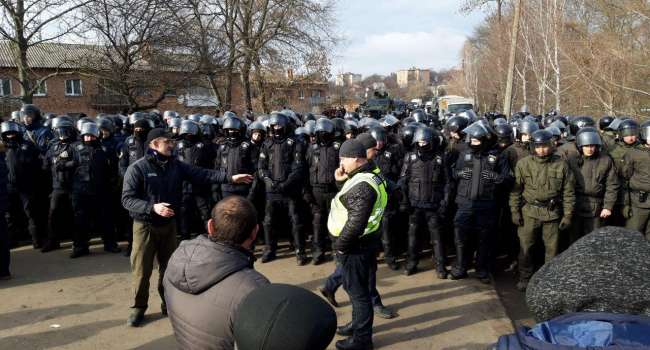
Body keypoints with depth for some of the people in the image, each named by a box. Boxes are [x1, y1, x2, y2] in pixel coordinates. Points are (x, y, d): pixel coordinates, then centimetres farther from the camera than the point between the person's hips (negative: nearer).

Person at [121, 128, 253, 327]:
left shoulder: (176, 166, 0)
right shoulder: (137, 169, -14)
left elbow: (202, 175, -6)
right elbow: (127, 199, -17)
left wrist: (229, 177, -16)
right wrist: (152, 207, -31)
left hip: (169, 224, 5)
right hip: (145, 226, -4)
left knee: (169, 266, 14)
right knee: (142, 269, 4)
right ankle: (139, 307, 22)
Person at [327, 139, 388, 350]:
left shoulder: (362, 185, -26)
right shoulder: (368, 175, 7)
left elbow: (356, 222, -30)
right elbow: (349, 199, 17)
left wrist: (340, 244, -17)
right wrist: (341, 181, 1)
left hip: (355, 245, -10)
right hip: (361, 242, 10)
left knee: (357, 290, 4)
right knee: (355, 286, 25)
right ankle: (358, 323, 43)